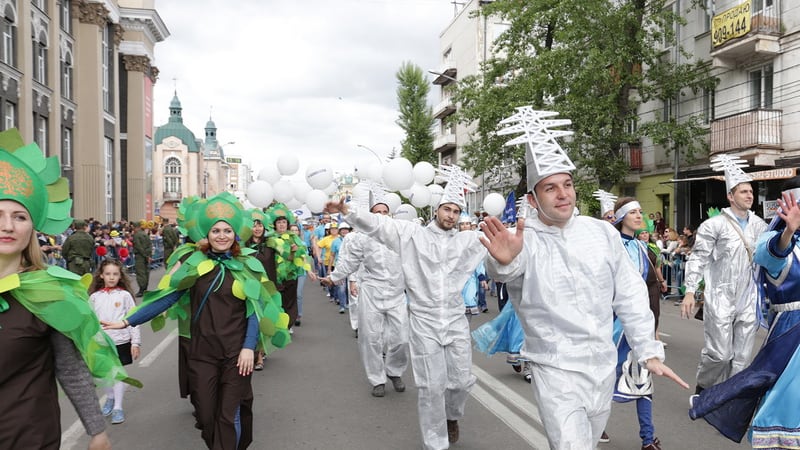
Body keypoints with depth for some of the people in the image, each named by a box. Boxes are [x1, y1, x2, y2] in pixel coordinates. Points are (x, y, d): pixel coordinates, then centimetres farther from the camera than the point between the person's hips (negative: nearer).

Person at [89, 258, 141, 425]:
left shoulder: (125, 295, -4)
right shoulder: (95, 297, 2)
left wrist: (136, 342, -8)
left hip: (121, 341, -3)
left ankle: (118, 407, 11)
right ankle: (109, 399, 37)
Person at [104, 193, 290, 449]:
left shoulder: (248, 267, 1)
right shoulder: (194, 263, 0)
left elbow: (255, 311, 1)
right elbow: (166, 297, -3)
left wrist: (249, 347, -9)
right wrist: (128, 322, -9)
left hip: (236, 353, -1)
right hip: (201, 353, 1)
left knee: (230, 416, -1)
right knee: (206, 415, 9)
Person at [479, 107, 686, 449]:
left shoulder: (603, 232, 0)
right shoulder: (525, 239, -13)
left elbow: (630, 296, 5)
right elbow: (505, 271, -37)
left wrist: (649, 352, 3)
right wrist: (504, 260, -60)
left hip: (604, 365, 5)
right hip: (555, 369, -4)